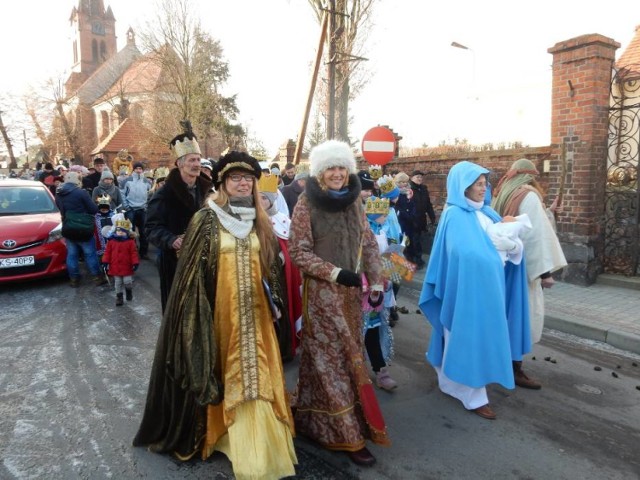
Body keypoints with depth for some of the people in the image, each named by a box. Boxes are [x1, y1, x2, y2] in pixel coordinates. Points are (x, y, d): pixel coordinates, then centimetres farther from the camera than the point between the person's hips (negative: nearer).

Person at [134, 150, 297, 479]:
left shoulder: (259, 221, 8)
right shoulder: (207, 219, -6)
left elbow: (271, 267, 14)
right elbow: (195, 270, -7)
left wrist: (273, 302, 7)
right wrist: (201, 313, -9)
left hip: (253, 311, 4)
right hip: (220, 310, -3)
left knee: (255, 371, 6)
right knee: (226, 373, 6)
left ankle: (256, 447, 20)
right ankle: (217, 431, 27)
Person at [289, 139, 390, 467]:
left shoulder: (353, 201, 6)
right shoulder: (306, 204, -10)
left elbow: (368, 243, 10)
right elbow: (297, 251, -12)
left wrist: (375, 280, 1)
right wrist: (335, 272, -20)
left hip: (351, 292, 6)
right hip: (322, 293, -6)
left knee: (348, 356, 14)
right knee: (333, 360, 2)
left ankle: (316, 422, 34)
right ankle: (346, 434, 15)